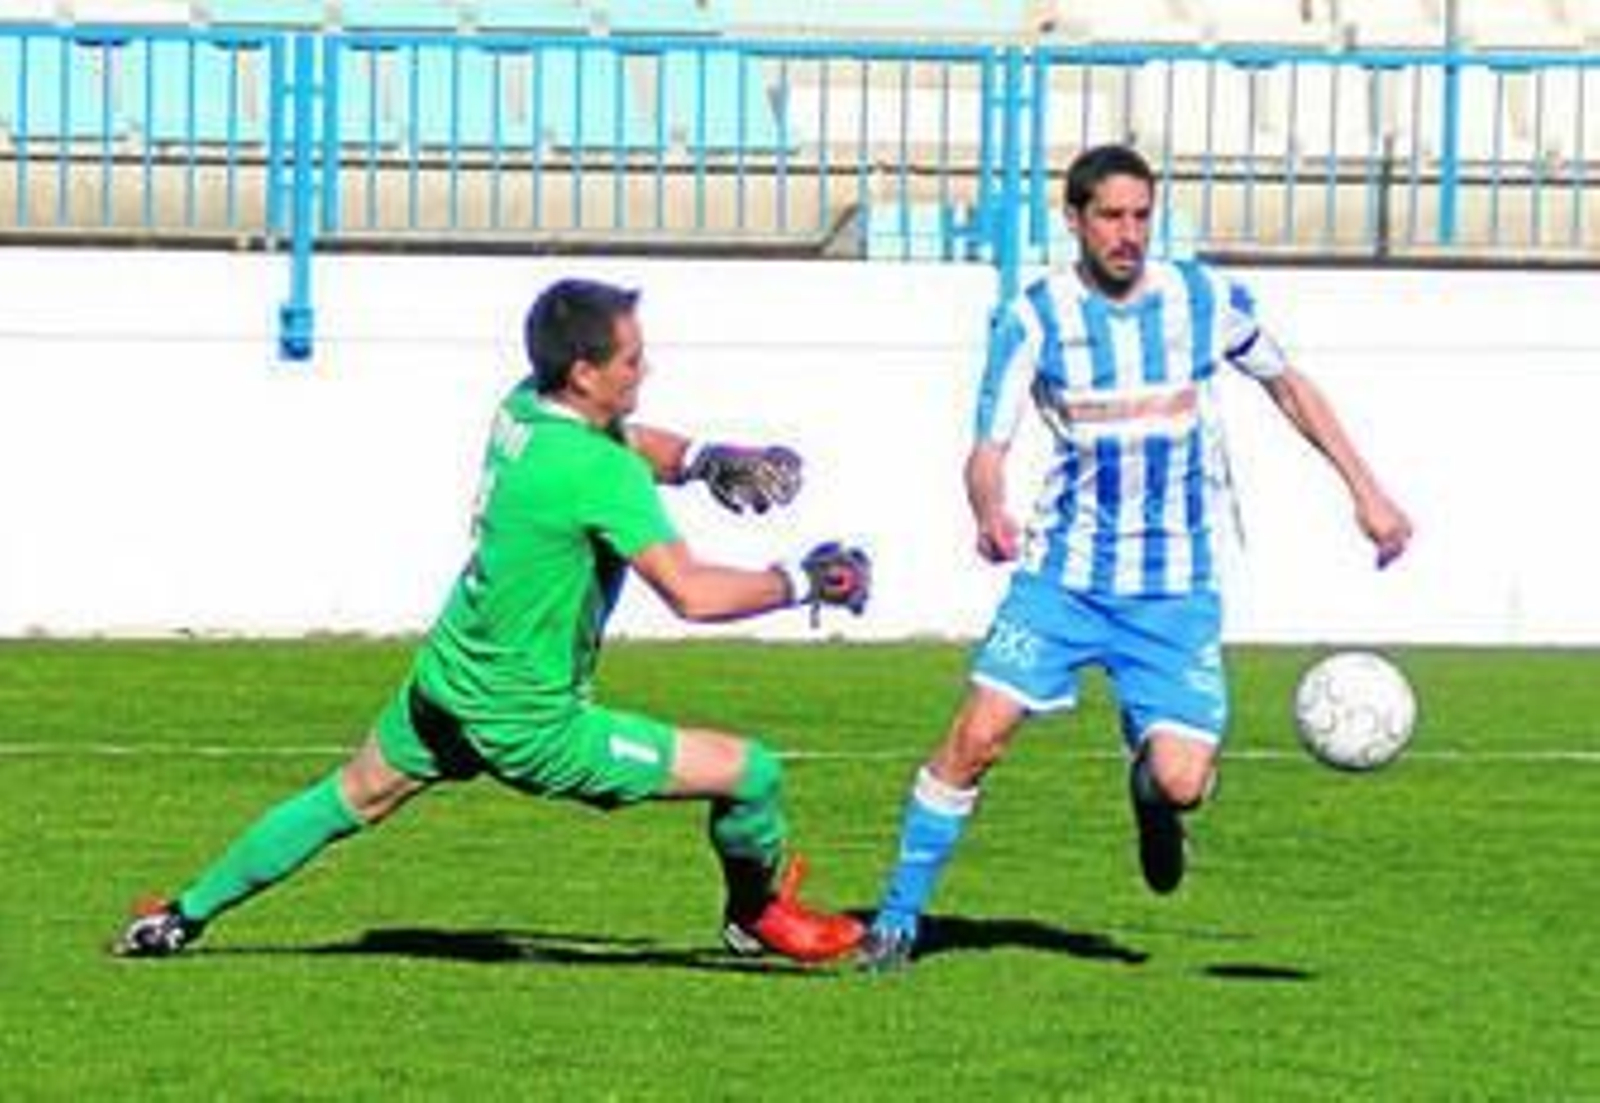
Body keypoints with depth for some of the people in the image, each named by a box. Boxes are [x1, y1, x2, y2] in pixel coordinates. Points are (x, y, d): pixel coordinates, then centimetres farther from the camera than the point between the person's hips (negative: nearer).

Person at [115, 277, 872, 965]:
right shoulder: (599, 473, -27)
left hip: (443, 686, 8)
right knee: (751, 774, -1)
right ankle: (757, 917, 26)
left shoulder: (523, 407, -3)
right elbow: (692, 594, -29)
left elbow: (630, 443, 16)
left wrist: (702, 459, -3)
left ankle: (184, 917, 38)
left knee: (349, 799, 30)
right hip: (530, 726, -8)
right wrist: (801, 583, -18)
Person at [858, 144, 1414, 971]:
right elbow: (988, 450, -8)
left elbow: (1288, 386, 13)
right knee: (976, 737, -15)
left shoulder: (1207, 300, -3)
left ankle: (1149, 780, 26)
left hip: (1175, 590, 1)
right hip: (1063, 574, 0)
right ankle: (898, 916, 1)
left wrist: (1366, 491, 10)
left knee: (1181, 782, -12)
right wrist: (990, 515, -30)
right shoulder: (1033, 317, -7)